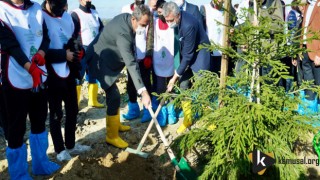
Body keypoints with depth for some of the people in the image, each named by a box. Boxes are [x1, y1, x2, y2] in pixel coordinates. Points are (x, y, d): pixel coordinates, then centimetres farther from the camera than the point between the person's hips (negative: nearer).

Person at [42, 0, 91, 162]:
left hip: (69, 72, 7)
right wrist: (64, 54, -17)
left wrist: (78, 50, -2)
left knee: (72, 110, 16)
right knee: (56, 113, 6)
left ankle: (71, 145, 34)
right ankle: (60, 149, 24)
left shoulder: (67, 16, 10)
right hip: (52, 74, -7)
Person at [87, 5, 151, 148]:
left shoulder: (126, 17, -6)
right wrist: (143, 91, -43)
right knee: (114, 97, -10)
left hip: (108, 58, 10)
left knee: (113, 94, 18)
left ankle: (116, 124, 35)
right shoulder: (123, 33, -34)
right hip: (100, 60, -10)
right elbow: (131, 64, -41)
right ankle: (112, 136, 2)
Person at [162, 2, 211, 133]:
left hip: (199, 55, -7)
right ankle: (187, 118, 18)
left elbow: (188, 55, -27)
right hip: (187, 55, 8)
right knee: (183, 85, 5)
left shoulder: (189, 25, -32)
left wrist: (175, 77, -22)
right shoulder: (176, 21, -8)